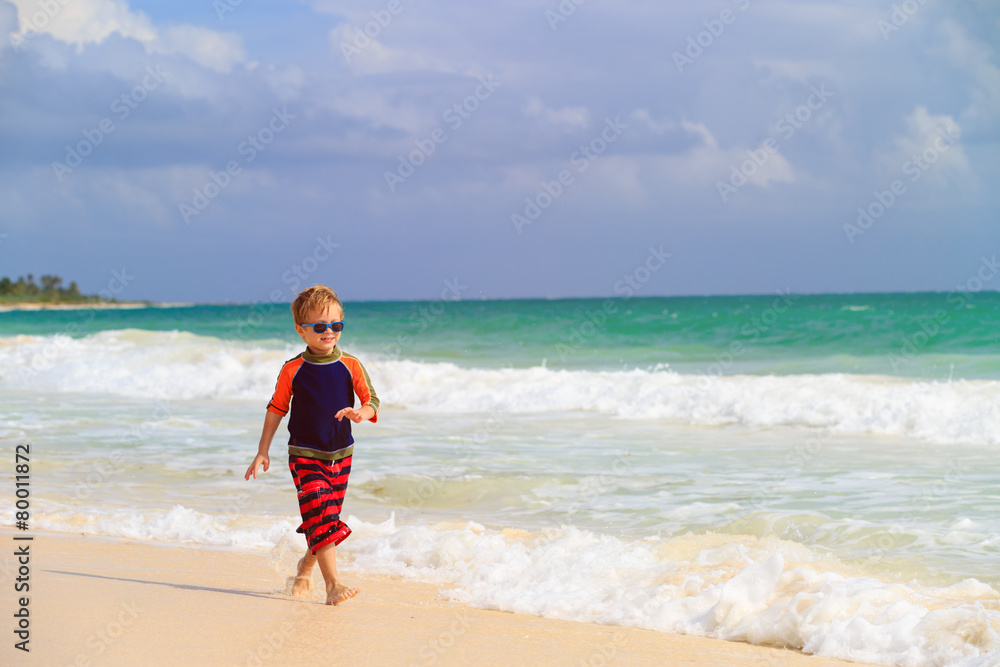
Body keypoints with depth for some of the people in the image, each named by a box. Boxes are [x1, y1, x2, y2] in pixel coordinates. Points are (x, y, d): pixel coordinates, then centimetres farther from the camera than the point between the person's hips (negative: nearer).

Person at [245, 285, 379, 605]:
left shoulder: (350, 366, -1)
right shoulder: (293, 370, -4)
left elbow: (372, 401, -2)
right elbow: (276, 409, 3)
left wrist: (361, 413, -26)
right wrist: (263, 452, 3)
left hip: (340, 455, 3)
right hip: (304, 455, -3)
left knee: (327, 519, 12)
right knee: (320, 517, -17)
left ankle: (305, 567, 38)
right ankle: (333, 584, -23)